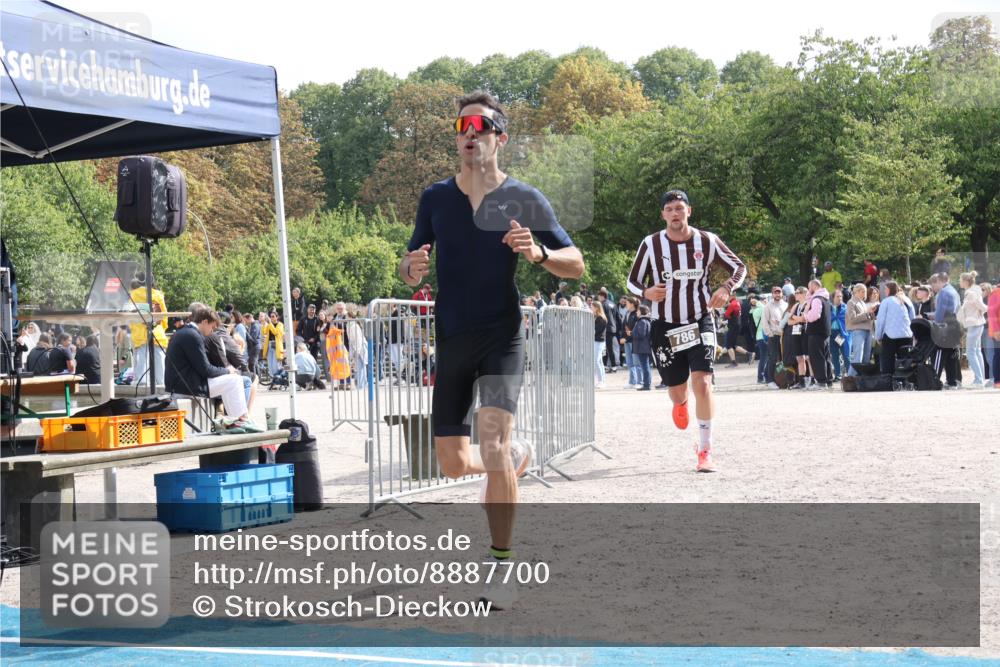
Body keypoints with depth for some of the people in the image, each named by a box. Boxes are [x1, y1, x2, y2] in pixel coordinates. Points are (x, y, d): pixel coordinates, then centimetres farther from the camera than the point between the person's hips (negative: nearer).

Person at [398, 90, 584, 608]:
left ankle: (502, 565, -13)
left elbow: (576, 265, -1)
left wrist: (538, 253, -22)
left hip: (502, 335, -4)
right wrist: (412, 268, -12)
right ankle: (516, 458, 41)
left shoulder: (524, 200, -3)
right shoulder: (435, 198, 6)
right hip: (451, 338, 4)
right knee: (453, 465, 6)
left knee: (492, 440, -22)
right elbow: (409, 266, 13)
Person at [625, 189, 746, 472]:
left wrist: (726, 288, -15)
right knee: (676, 391, 10)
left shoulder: (707, 241, -5)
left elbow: (739, 267, 6)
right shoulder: (651, 244, -6)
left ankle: (705, 450, -9)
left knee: (702, 382, -18)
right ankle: (681, 404, 52)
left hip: (700, 323, -1)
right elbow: (632, 281, 3)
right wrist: (646, 293, -20)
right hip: (665, 326, 1)